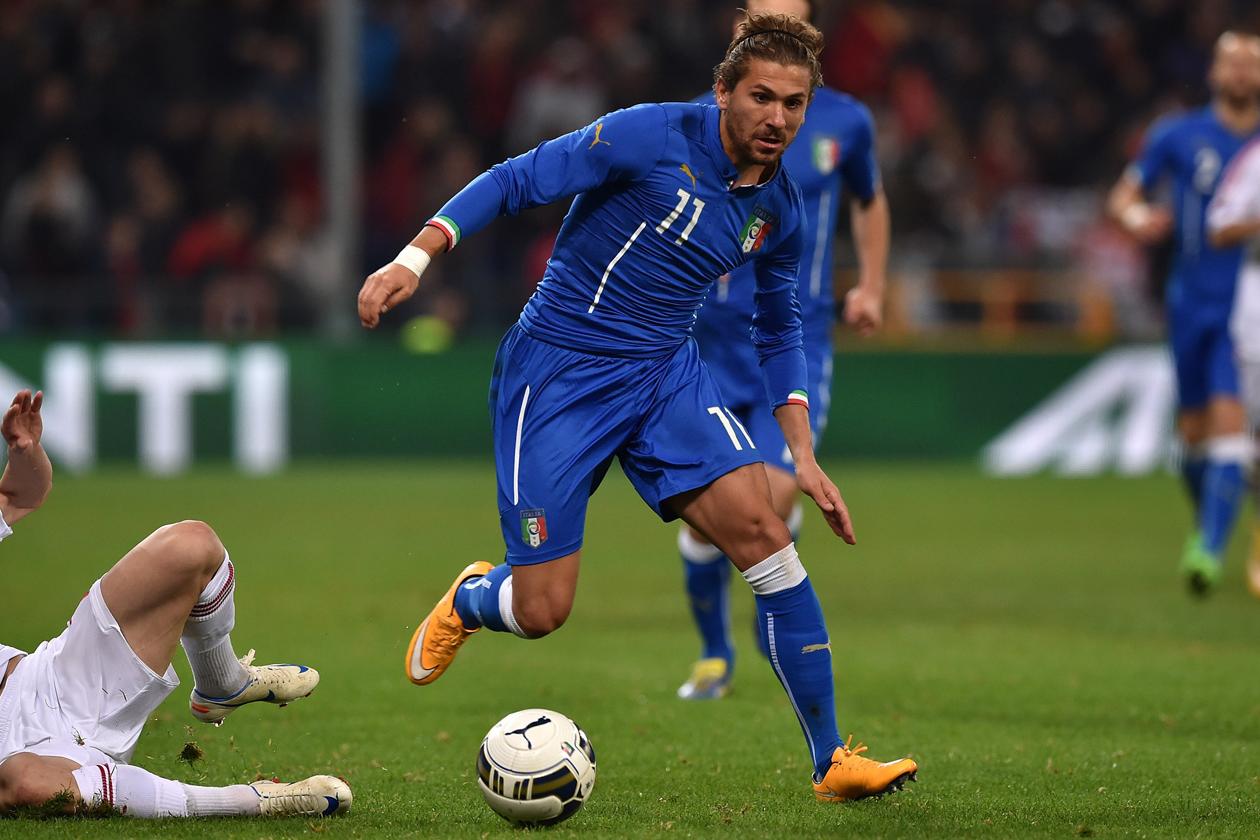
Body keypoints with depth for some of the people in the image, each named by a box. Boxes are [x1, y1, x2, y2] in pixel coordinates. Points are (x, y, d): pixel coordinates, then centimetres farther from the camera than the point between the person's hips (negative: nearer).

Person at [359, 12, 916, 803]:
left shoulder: (781, 209, 2)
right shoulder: (654, 137, -17)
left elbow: (779, 330, 17)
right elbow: (514, 182, -15)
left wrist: (804, 455, 10)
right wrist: (413, 260, -25)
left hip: (667, 374, 5)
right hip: (557, 373, -5)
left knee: (764, 531, -16)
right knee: (542, 611, -6)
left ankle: (832, 760, -9)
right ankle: (467, 602, 35)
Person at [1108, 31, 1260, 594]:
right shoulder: (1178, 137, 4)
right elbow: (1124, 196, 9)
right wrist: (1137, 217, -13)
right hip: (1193, 303, 1)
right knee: (1193, 429, 8)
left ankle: (1211, 549, -19)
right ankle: (1205, 523, 34)